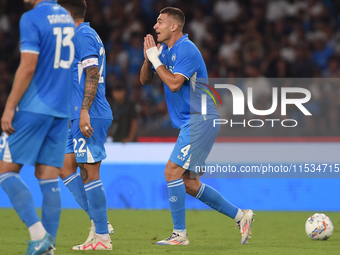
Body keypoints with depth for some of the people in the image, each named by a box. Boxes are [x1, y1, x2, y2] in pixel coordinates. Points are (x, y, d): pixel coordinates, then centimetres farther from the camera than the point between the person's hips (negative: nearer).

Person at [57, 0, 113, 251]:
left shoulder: (83, 35, -10)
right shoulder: (87, 35, 20)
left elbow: (93, 75, -19)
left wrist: (84, 111, -24)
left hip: (90, 115, -10)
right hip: (83, 116, 10)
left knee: (89, 172, -8)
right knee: (66, 167, 9)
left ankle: (102, 236, -5)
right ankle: (99, 222, 8)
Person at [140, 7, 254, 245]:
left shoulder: (186, 49, -15)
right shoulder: (165, 50, 14)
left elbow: (174, 83, -24)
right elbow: (145, 80, 16)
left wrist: (155, 59, -14)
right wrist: (148, 58, -1)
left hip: (200, 120, -10)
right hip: (192, 122, 10)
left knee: (172, 171, -14)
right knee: (189, 184, 9)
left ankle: (180, 233, -8)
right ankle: (240, 215, 15)